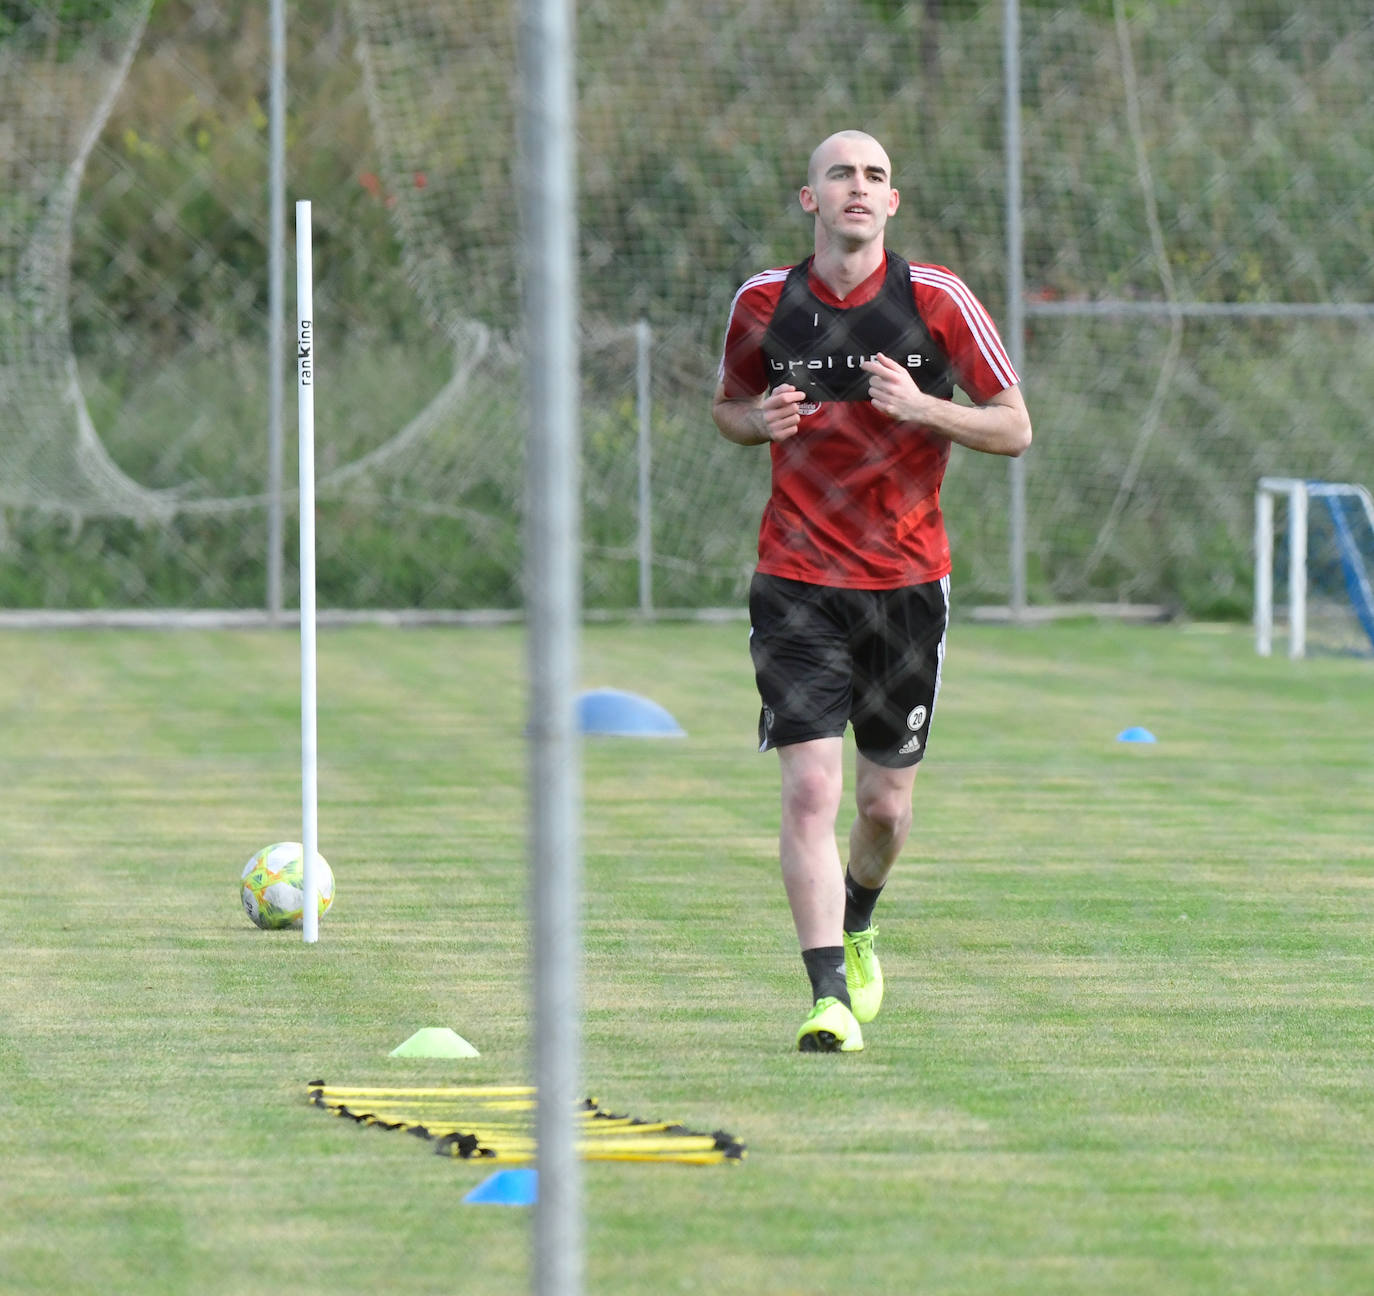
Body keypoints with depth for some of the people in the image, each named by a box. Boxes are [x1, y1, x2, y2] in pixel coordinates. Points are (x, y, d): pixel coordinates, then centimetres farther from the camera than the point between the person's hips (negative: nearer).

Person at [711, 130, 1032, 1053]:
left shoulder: (938, 301, -4)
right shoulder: (764, 303, 0)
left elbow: (1015, 429, -1)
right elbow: (729, 408, 17)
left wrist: (922, 407, -18)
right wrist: (763, 419, -7)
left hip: (909, 578, 1)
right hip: (797, 581, -1)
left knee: (886, 804, 8)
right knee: (811, 788, -14)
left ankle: (855, 928, 40)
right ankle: (830, 996, -13)